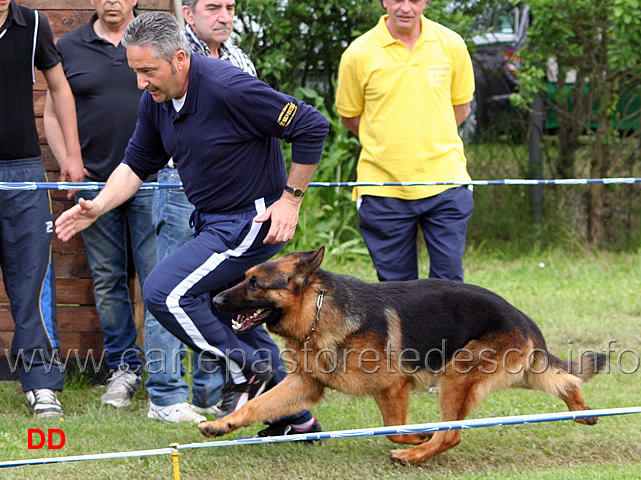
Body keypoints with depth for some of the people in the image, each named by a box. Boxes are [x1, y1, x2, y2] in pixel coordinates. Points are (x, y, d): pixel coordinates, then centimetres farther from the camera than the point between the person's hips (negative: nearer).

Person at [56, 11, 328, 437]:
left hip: (253, 221, -9)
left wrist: (291, 199, -16)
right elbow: (137, 163, 13)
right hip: (214, 222, 9)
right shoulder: (156, 101, 0)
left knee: (164, 293, -17)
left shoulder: (226, 88, -25)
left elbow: (313, 126, -21)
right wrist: (98, 207, -3)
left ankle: (249, 371, -2)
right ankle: (296, 418, 29)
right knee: (231, 321, 16)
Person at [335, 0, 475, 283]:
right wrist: (388, 145, 5)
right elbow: (349, 116, 9)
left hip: (445, 181, 1)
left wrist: (426, 142, 8)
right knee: (396, 286, 5)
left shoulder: (451, 45, 1)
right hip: (382, 184, -1)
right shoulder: (358, 54, -5)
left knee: (449, 279, -1)